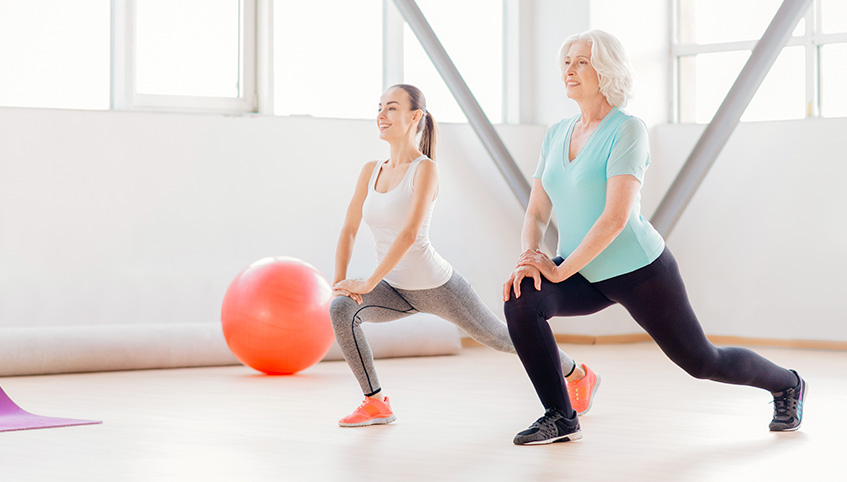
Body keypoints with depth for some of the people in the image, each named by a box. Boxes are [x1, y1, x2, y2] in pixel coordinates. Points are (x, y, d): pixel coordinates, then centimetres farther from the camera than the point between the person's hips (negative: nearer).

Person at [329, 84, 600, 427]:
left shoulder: (425, 168, -19)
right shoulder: (371, 171, 0)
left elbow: (409, 234, -28)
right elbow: (349, 230, 2)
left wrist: (368, 283, -31)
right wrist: (340, 280, -13)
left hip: (437, 287, -5)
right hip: (397, 291, 5)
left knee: (502, 338, 14)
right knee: (341, 309, -22)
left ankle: (579, 376, 41)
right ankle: (376, 403, -9)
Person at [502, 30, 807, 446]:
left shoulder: (626, 130, -18)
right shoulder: (556, 135, 4)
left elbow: (616, 216, -26)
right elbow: (536, 213, 4)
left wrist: (559, 270, -26)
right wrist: (529, 257, -16)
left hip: (638, 271, -6)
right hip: (585, 276, 6)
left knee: (700, 361, 8)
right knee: (520, 301, -22)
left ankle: (786, 384, 40)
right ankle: (560, 419, -9)